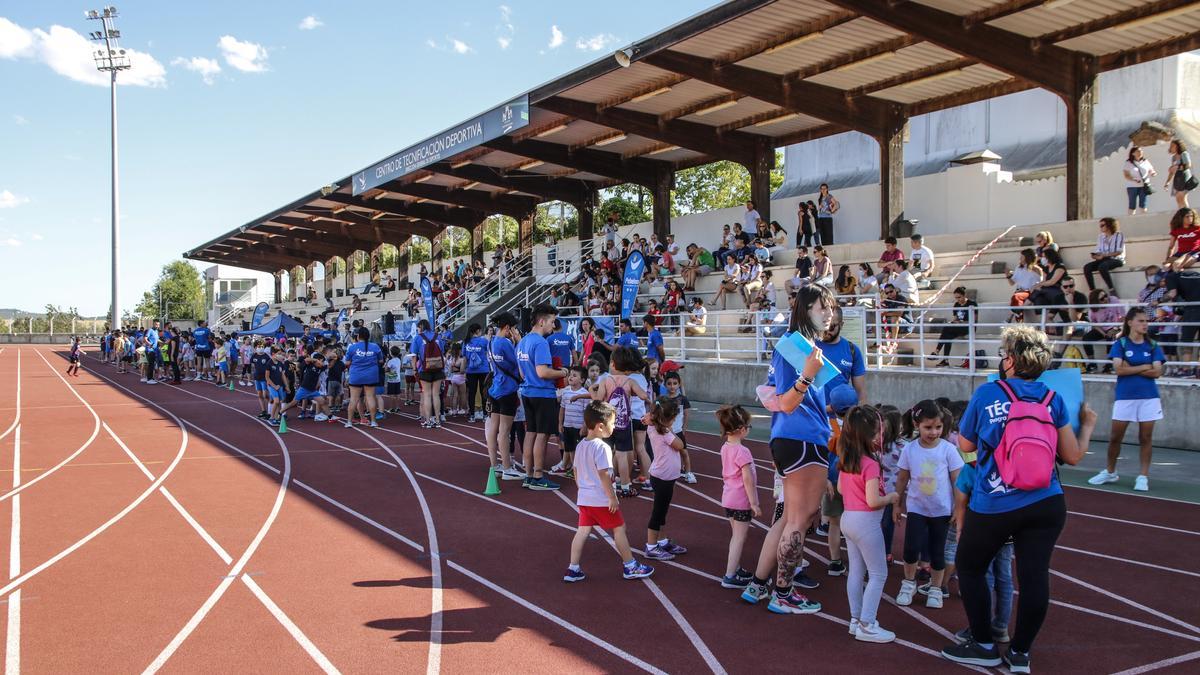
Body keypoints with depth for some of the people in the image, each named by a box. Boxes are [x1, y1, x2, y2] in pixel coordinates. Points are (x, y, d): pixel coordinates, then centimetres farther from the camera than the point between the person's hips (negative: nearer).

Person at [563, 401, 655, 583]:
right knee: (619, 529, 7)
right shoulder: (602, 447, -19)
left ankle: (573, 570, 10)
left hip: (584, 498, 8)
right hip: (601, 500, -7)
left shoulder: (581, 445, 7)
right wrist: (613, 498, -16)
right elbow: (604, 475, -22)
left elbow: (576, 473, 14)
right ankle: (630, 566, 16)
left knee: (583, 531, 10)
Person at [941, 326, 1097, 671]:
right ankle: (1020, 652, 18)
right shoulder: (1053, 399, 2)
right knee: (1034, 574, 7)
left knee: (969, 567, 16)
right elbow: (1073, 455, 6)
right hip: (1046, 505, 3)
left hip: (992, 507, -2)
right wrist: (1087, 425, 24)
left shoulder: (986, 393, -3)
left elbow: (965, 445, 8)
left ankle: (984, 646, 23)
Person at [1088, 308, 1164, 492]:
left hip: (1148, 397, 1)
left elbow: (1157, 372, -5)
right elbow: (1118, 369, -12)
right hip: (1124, 397, -1)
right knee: (1115, 436, 4)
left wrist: (1131, 368, -10)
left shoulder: (1153, 346, 5)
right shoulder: (1120, 344, 0)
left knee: (1146, 437, 4)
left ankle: (1143, 476, 12)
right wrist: (1145, 367, -9)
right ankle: (1109, 472, 20)